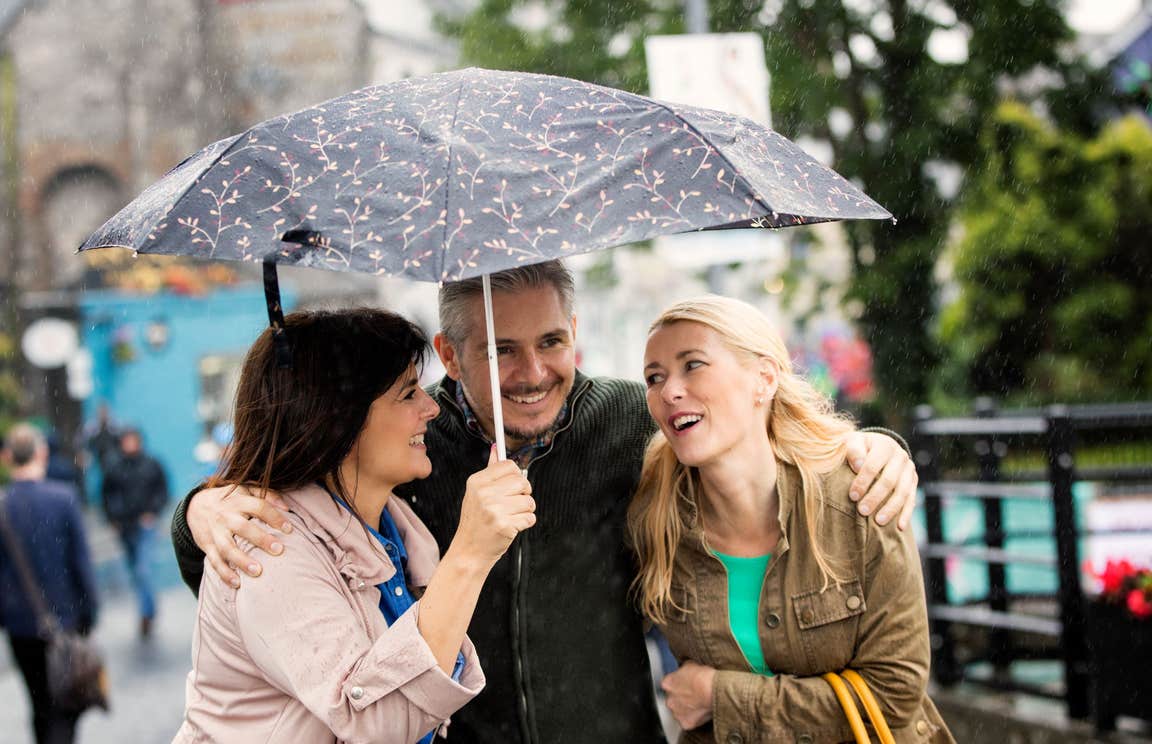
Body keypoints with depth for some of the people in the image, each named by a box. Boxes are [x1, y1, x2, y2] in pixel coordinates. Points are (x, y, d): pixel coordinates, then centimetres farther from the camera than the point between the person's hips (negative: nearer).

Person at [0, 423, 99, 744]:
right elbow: (80, 561, -9)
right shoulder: (63, 497, -12)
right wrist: (89, 612, 1)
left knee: (40, 705, 16)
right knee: (65, 705, 3)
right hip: (64, 618, -2)